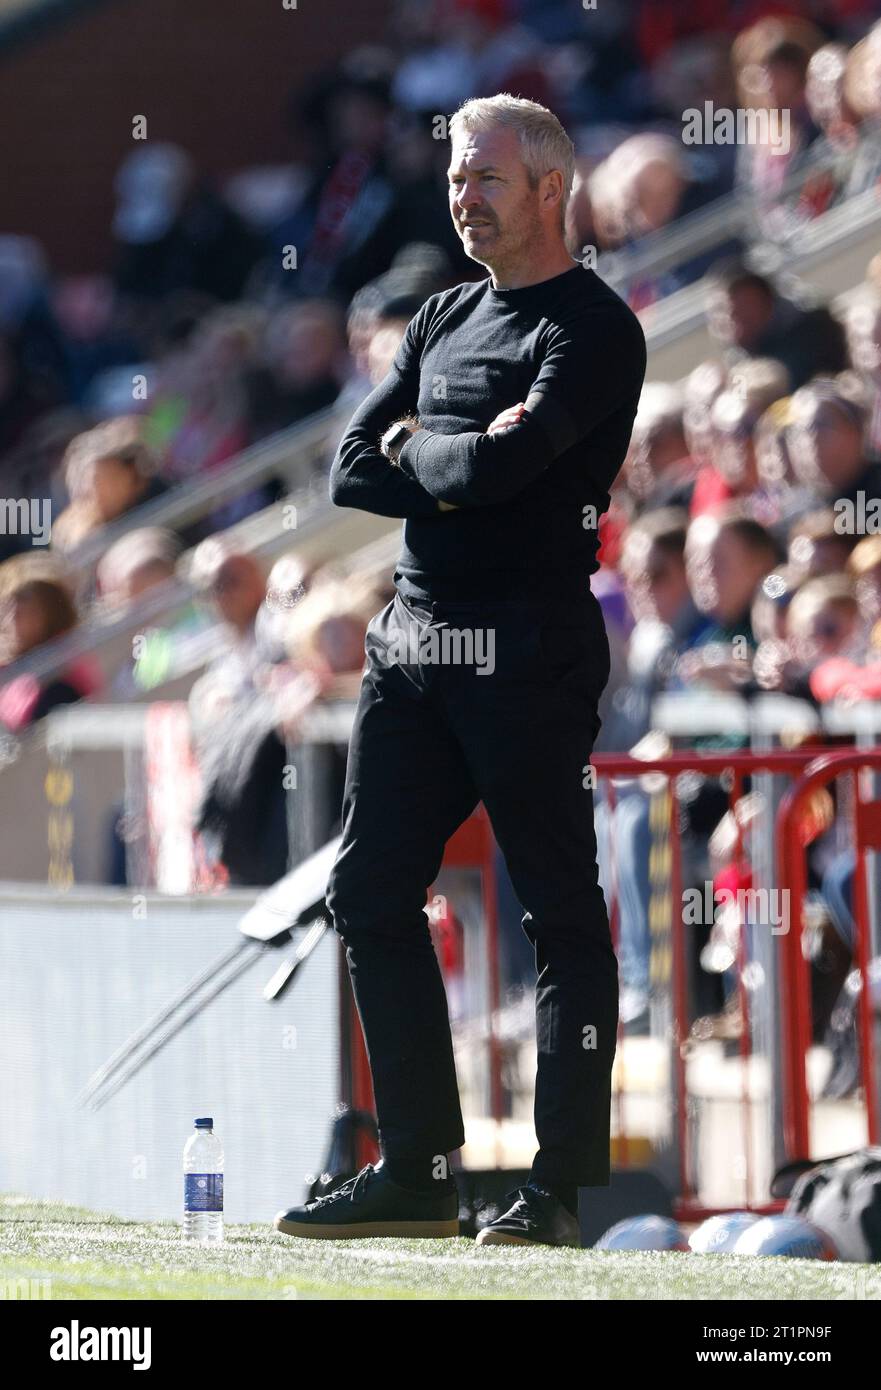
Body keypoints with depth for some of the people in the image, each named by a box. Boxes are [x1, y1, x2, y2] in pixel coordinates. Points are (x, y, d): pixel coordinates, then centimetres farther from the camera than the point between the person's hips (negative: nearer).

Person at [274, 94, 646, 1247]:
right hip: (412, 645, 9)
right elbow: (352, 471, 10)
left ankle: (564, 1184, -4)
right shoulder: (443, 321, 18)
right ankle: (418, 1174, 14)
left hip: (528, 652, -8)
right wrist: (460, 473, -6)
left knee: (561, 914, -5)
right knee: (371, 894, 8)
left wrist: (418, 450, -1)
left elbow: (496, 465, -20)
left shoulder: (592, 329, -7)